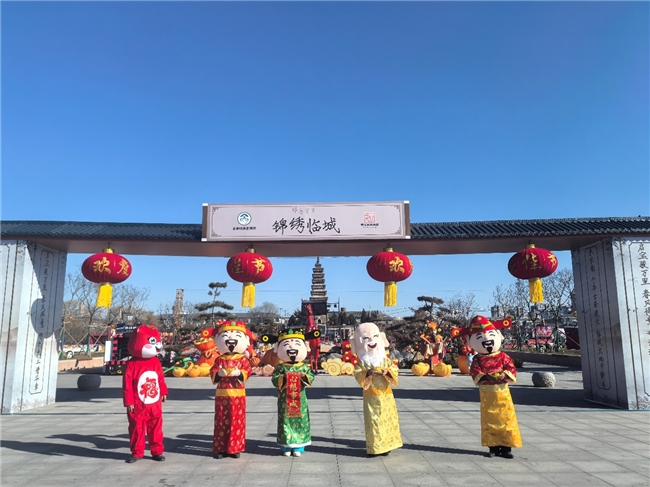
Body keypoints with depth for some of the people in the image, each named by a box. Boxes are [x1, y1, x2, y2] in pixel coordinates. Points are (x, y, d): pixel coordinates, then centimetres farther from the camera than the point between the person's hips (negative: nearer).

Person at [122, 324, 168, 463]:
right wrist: (129, 402, -12)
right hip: (138, 406, -4)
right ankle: (137, 452, 22)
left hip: (155, 404, 4)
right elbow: (127, 384, -12)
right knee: (137, 429, 8)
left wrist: (163, 392, 15)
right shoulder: (132, 364, -14)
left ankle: (157, 451, 21)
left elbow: (161, 378, 11)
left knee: (156, 428, 10)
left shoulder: (156, 362, 1)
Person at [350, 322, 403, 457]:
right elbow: (357, 374, -14)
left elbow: (395, 368, -1)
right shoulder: (362, 362, -5)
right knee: (373, 421, 0)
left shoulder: (385, 359, 4)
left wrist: (388, 372, -20)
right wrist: (367, 373, -30)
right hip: (371, 397, -3)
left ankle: (386, 445, 22)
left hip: (386, 395, 3)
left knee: (388, 419, 8)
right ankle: (373, 448, 11)